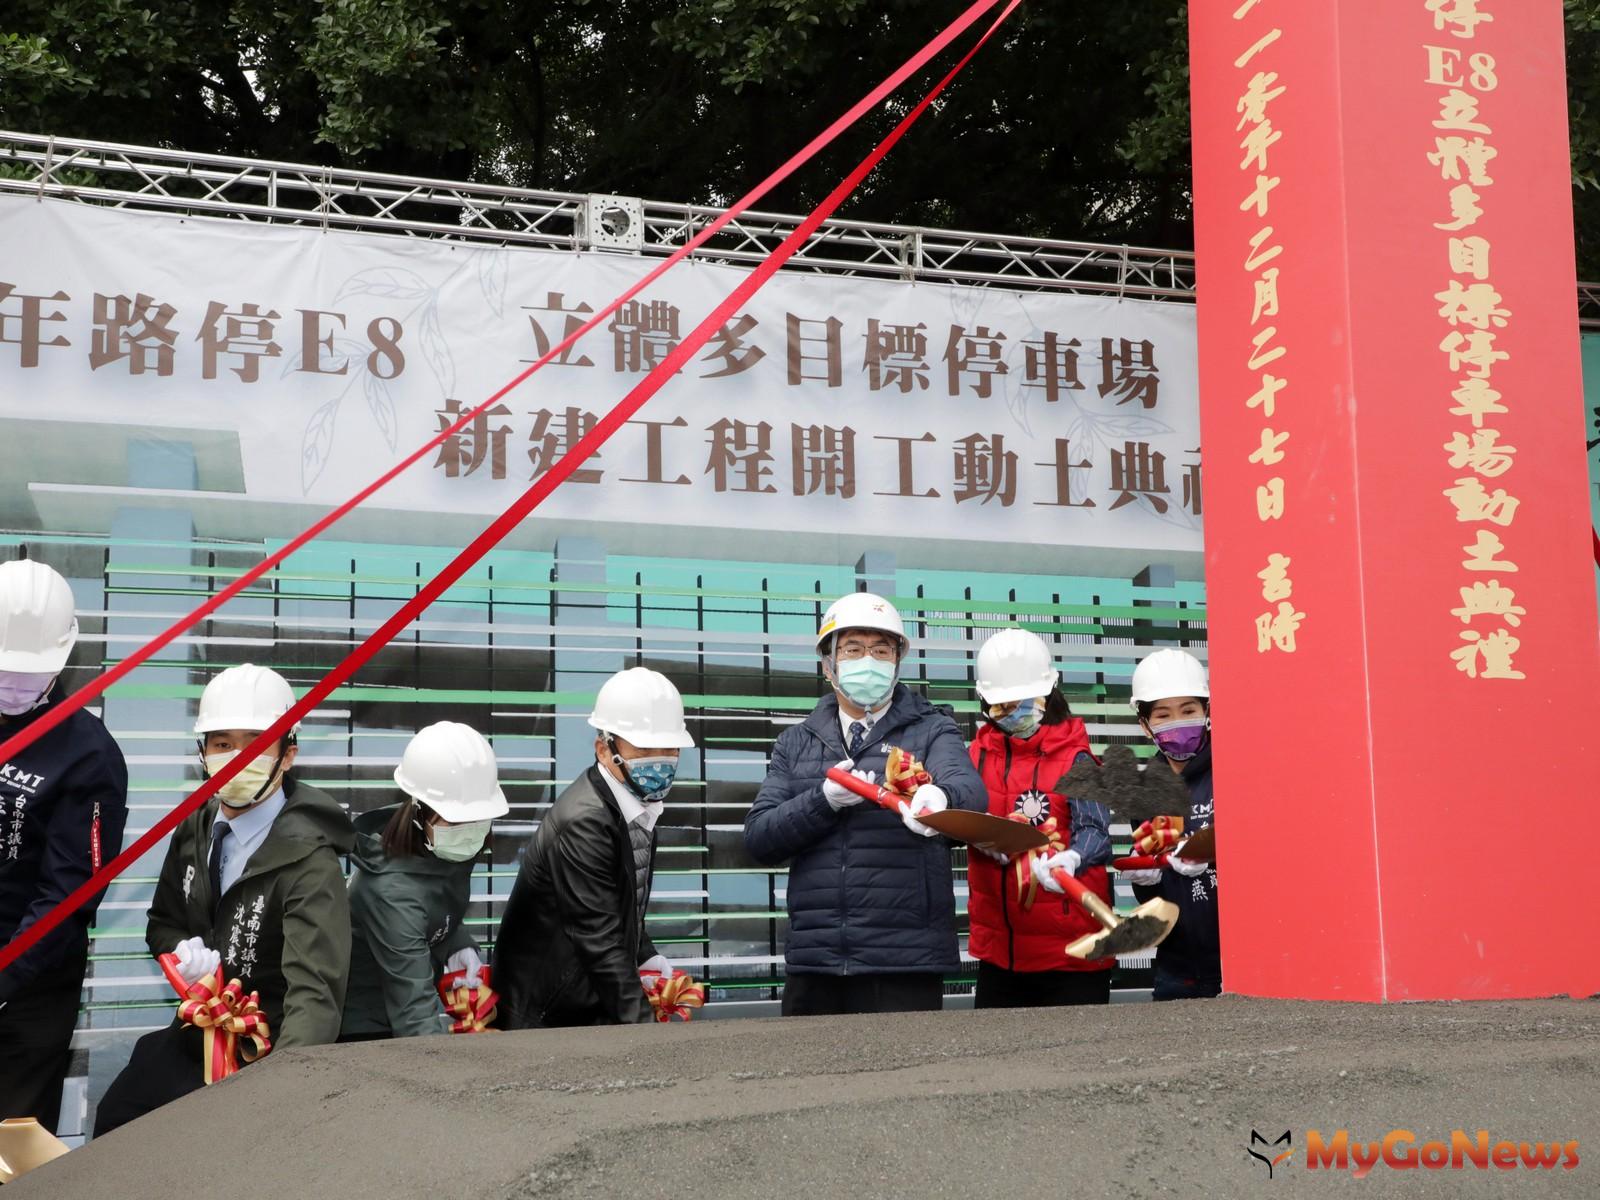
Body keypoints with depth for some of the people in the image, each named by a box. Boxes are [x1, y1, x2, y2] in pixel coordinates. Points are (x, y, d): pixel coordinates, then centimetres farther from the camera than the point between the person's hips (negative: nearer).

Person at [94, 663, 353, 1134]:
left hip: (270, 1048, -7)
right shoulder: (195, 827, -1)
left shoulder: (308, 860, -25)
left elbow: (316, 990, -36)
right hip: (198, 1029, 7)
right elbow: (163, 923, 15)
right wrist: (184, 953, -10)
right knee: (113, 1124, 14)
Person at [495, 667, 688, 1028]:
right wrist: (641, 1023, -23)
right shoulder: (583, 822, -23)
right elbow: (600, 940, -23)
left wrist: (647, 956, 3)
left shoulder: (641, 805, 5)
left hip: (598, 1002, 8)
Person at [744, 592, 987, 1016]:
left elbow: (970, 787, -16)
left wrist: (939, 797, -40)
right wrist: (824, 800, -12)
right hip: (812, 965, 3)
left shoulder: (931, 731, 5)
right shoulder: (797, 743, 14)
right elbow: (758, 839, 4)